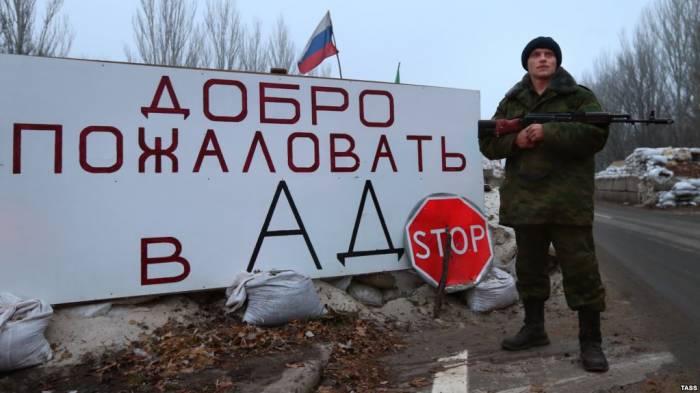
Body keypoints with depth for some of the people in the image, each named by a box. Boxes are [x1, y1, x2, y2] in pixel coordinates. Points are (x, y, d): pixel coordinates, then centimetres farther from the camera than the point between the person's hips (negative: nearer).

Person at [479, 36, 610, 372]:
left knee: (580, 269, -3)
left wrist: (548, 132, -19)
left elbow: (596, 134, -11)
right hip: (524, 201, 4)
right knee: (529, 268, 13)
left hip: (567, 200, -4)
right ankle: (534, 329, 28)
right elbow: (487, 142, 10)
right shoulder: (511, 102, 14)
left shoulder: (579, 96, 3)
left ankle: (591, 342, 9)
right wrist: (514, 139, -10)